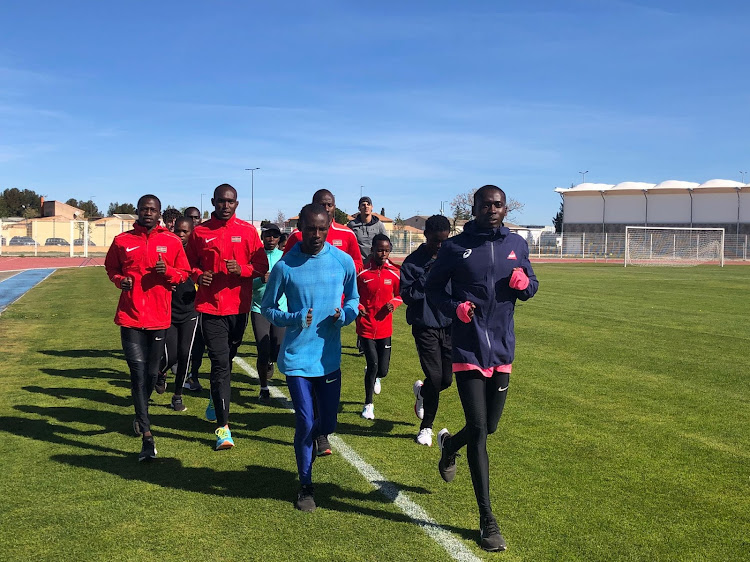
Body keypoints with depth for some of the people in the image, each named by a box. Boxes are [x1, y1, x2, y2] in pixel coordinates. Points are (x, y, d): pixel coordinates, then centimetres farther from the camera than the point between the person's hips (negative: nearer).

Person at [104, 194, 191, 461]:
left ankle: (140, 416, 40)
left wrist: (167, 271, -12)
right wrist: (120, 280, -3)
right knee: (138, 372, -8)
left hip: (159, 318, 1)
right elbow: (111, 268, 18)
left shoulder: (172, 242, 2)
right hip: (130, 317, -1)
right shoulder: (122, 241, 3)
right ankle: (147, 435, -7)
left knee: (151, 373, 12)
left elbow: (184, 273, 9)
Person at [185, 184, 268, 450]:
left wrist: (241, 269, -16)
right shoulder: (200, 232, 3)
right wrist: (198, 275, -9)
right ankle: (223, 426, -3)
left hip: (239, 306, 2)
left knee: (226, 359, 16)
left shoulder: (247, 231, 2)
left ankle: (215, 400, 45)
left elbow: (261, 265, 3)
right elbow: (189, 263, 13)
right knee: (220, 363, -7)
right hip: (210, 306, -1)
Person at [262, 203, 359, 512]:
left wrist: (343, 316, -9)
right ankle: (305, 485, 20)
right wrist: (294, 319, -17)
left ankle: (309, 437, 46)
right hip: (297, 356, -2)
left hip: (329, 356, 2)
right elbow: (268, 308, 3)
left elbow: (353, 299, 13)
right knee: (304, 422, -1)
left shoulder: (343, 261, -1)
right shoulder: (285, 266, -7)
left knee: (327, 424, 8)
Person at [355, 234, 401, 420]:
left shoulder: (394, 273, 0)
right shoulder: (362, 272, -7)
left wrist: (393, 303, -8)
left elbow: (399, 295, 13)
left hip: (385, 328, 2)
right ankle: (368, 404, 12)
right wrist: (358, 307, -13)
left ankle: (376, 377, 44)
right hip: (366, 326, -2)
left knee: (383, 370, 3)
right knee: (373, 364, -8)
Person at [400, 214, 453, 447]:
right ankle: (426, 427, 14)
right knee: (435, 377, -7)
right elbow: (407, 295, -10)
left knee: (446, 379, 4)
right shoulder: (413, 262, -4)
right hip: (425, 327, -3)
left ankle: (421, 391, 41)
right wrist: (428, 276, -19)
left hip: (450, 326, 3)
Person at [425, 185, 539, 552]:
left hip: (502, 350, 4)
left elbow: (532, 285, 17)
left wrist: (524, 283, -8)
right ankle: (487, 519, 4)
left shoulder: (517, 245, 7)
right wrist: (455, 307, -15)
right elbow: (433, 288, 5)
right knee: (478, 429, -5)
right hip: (468, 350, -4)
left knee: (489, 426, 13)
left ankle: (450, 445, 49)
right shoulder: (455, 247, -3)